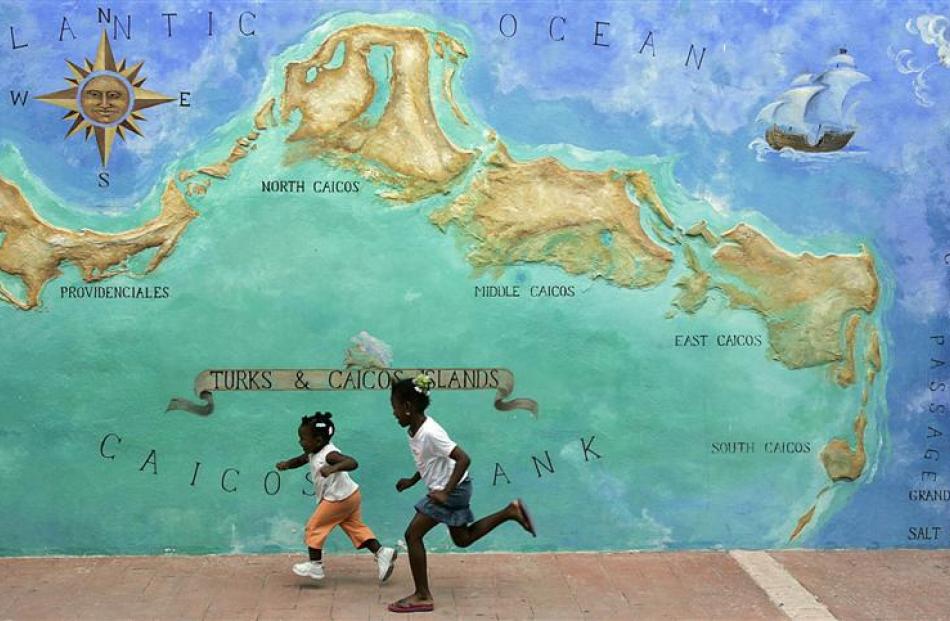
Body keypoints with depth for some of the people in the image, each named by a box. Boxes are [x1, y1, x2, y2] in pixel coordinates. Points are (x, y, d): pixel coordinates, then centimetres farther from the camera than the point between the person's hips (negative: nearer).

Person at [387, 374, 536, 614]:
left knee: (413, 534, -8)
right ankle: (511, 511, 26)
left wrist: (445, 492, -32)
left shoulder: (429, 433, -27)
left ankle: (422, 596, 0)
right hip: (453, 489, 10)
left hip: (451, 490, -10)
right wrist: (411, 481, 13)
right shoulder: (415, 430, 2)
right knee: (462, 539, 22)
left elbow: (463, 459, -30)